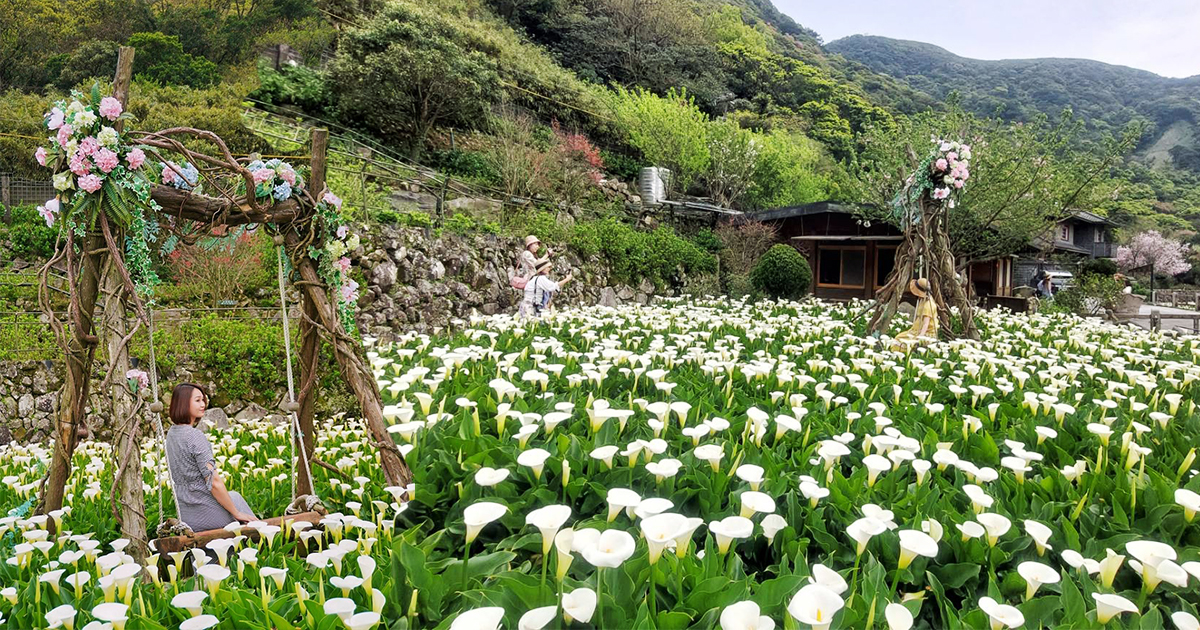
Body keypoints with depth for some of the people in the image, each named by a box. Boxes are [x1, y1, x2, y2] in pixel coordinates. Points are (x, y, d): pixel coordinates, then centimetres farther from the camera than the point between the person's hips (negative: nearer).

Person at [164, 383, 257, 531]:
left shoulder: (171, 433, 6)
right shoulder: (195, 436, -22)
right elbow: (214, 482, -23)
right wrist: (237, 513, -13)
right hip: (204, 513, -8)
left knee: (234, 496, 28)